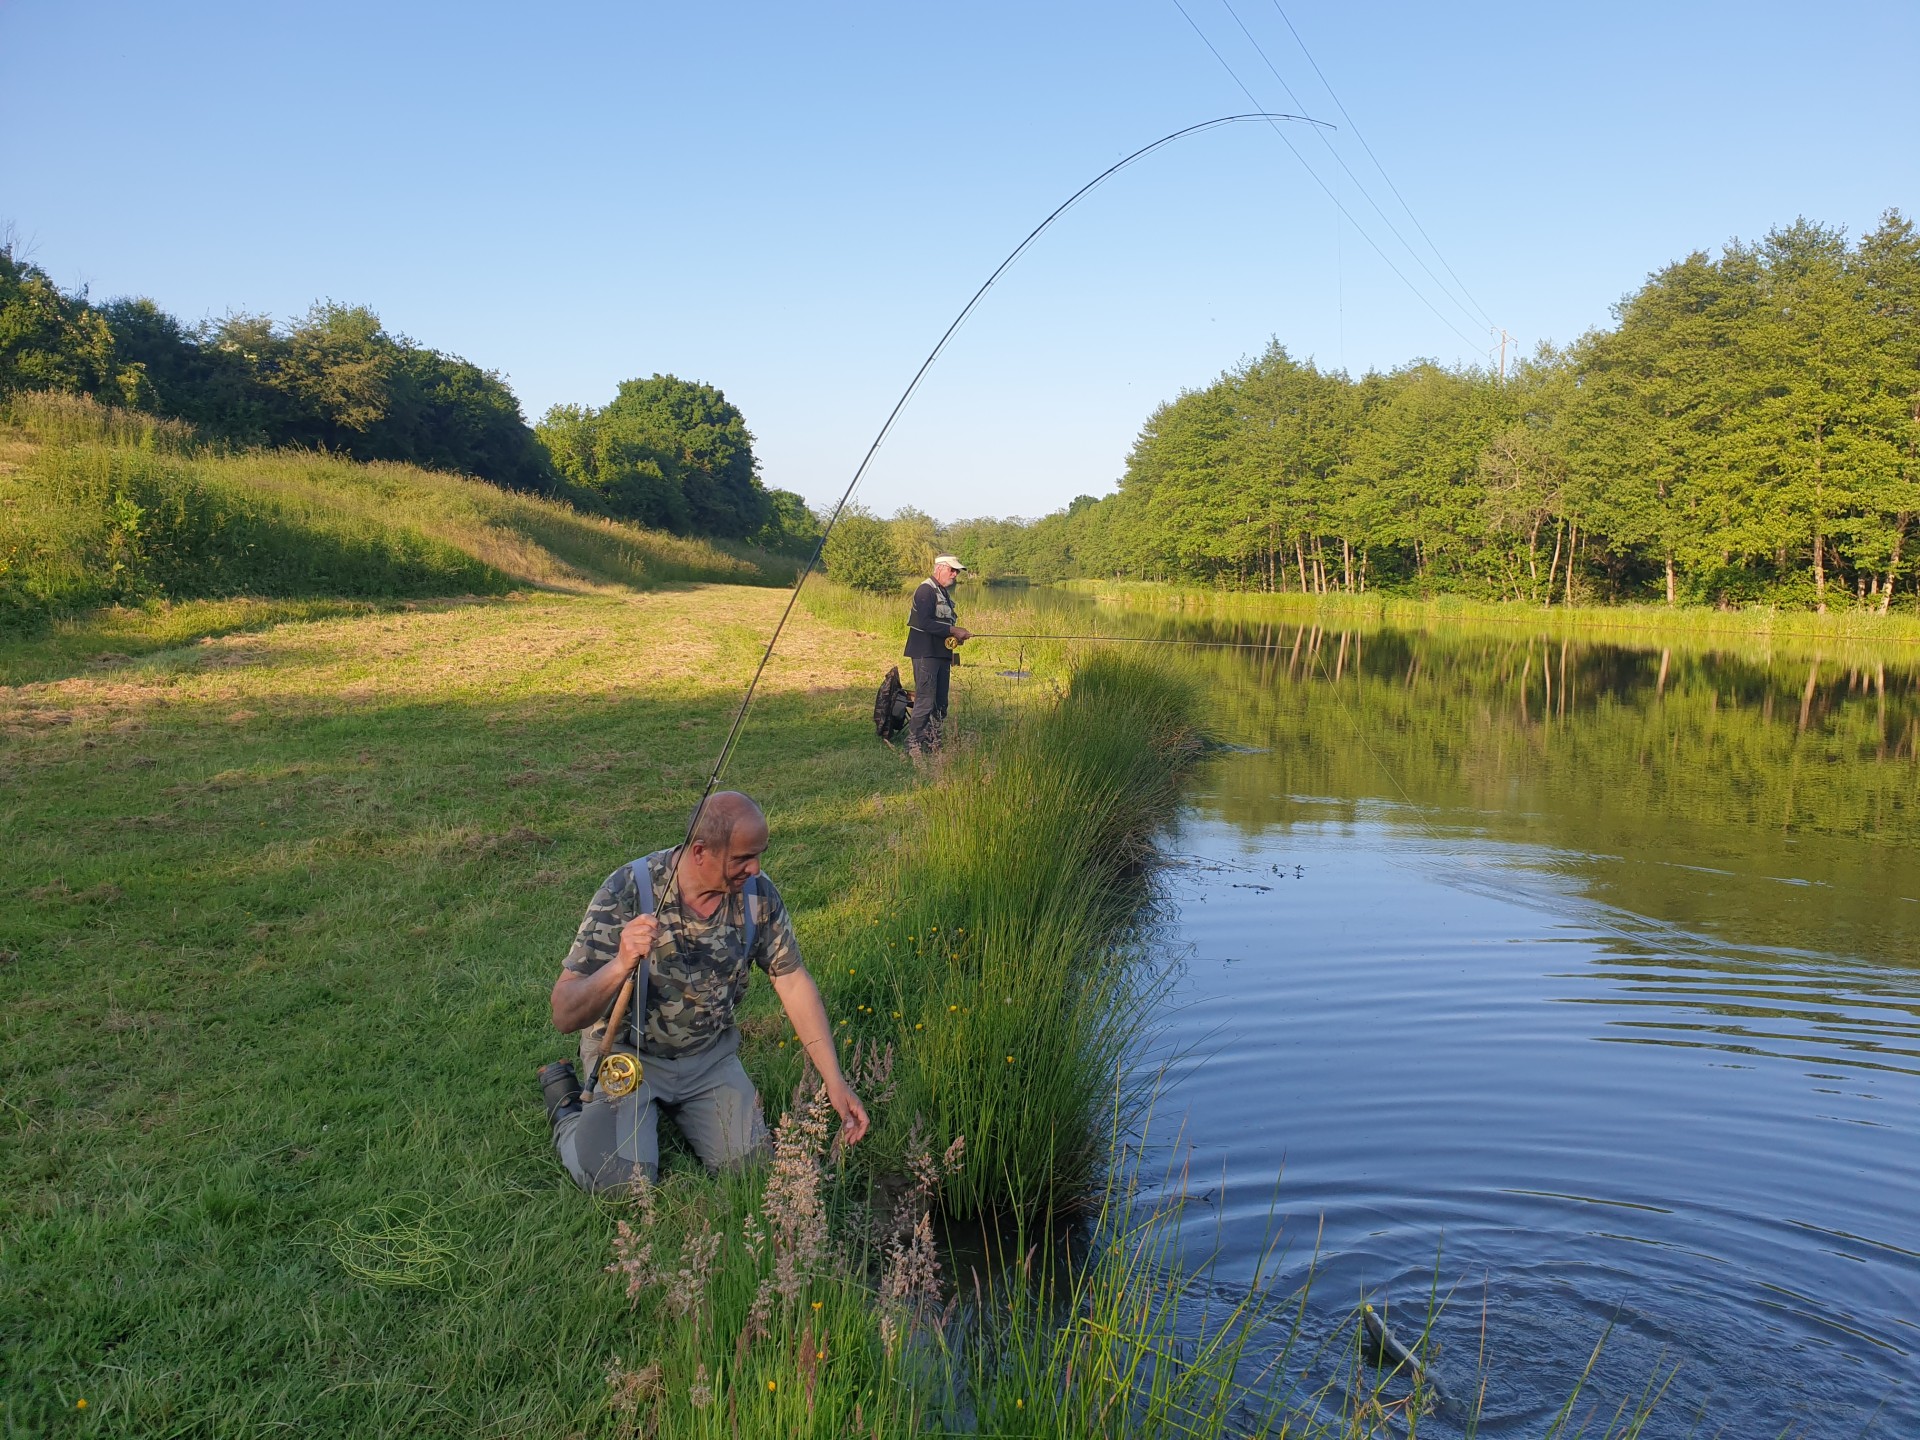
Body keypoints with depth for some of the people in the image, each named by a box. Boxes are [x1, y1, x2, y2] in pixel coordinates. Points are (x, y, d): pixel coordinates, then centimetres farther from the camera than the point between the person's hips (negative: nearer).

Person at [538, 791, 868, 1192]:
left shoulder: (758, 894, -14)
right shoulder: (628, 891, -26)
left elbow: (792, 982, -2)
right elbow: (565, 1016, -27)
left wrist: (835, 1081, -6)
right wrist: (620, 966, -48)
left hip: (709, 1053, 4)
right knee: (623, 1184, -21)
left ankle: (672, 1107, 21)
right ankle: (568, 1111, 13)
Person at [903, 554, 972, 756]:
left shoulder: (944, 593, 19)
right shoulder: (926, 590, -12)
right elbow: (925, 622, -22)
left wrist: (956, 635, 7)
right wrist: (953, 631, -20)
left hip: (941, 654, 10)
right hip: (926, 654, -10)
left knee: (940, 703, 12)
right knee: (925, 701, -11)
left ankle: (933, 744, 20)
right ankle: (913, 746, -6)